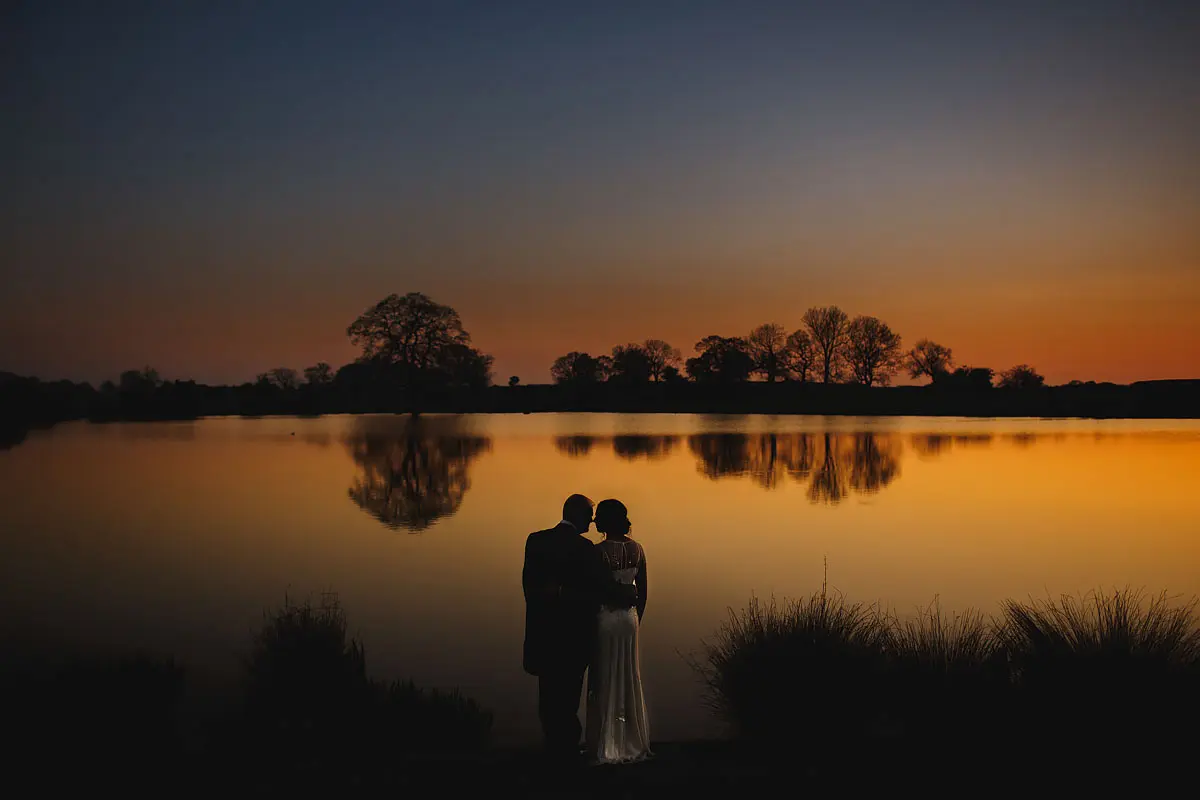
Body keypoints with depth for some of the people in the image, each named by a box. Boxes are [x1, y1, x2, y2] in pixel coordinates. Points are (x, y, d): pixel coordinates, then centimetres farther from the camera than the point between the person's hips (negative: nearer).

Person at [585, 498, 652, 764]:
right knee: (630, 679, 14)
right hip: (629, 618, 5)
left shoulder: (599, 551, -16)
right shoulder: (637, 549, 1)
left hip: (605, 618, -5)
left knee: (605, 681, 4)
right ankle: (633, 743, 22)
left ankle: (605, 746, 9)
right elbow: (643, 589, 6)